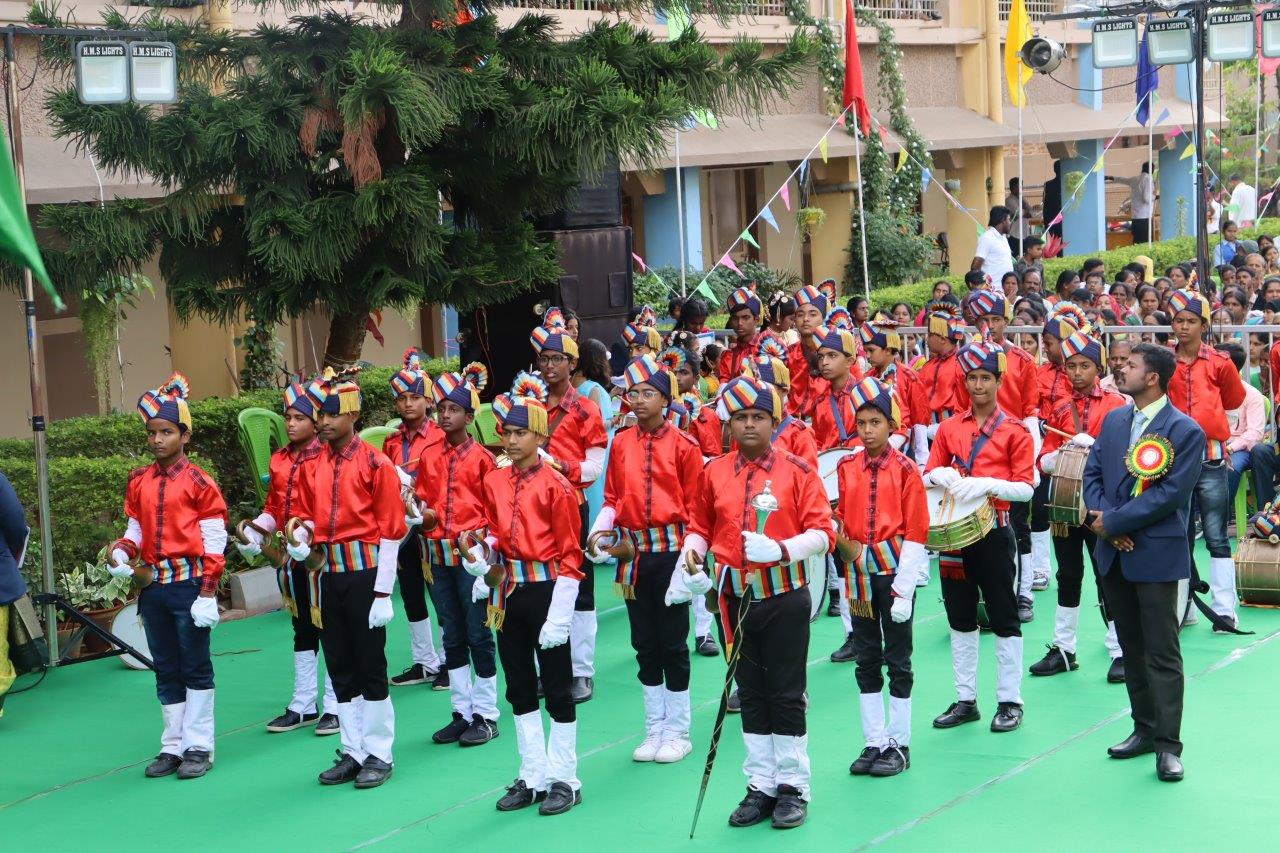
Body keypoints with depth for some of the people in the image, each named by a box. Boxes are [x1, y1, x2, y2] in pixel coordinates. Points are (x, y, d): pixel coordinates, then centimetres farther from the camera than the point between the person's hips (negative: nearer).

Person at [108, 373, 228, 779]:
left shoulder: (199, 483, -8)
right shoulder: (138, 483, 8)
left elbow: (215, 544, -8)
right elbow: (136, 530, 16)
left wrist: (207, 594, -12)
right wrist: (121, 550, -7)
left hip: (188, 582, -5)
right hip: (152, 586, 6)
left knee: (195, 666, 2)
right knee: (165, 667, 12)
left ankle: (199, 746, 10)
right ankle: (173, 745, 21)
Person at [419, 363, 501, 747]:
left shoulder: (482, 457, -5)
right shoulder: (429, 456, 8)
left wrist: (477, 536, -16)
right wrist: (422, 515, -4)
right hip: (438, 554, 5)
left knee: (478, 636, 0)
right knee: (451, 637, 10)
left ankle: (486, 715, 8)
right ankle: (461, 713, 19)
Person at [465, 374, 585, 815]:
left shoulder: (557, 485, -10)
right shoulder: (495, 482, 6)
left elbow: (570, 555, -11)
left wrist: (559, 616, -15)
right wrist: (480, 557, -7)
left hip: (546, 591, -6)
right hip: (508, 591, 6)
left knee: (557, 687, 2)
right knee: (519, 687, 12)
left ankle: (564, 779, 12)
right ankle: (533, 777, 22)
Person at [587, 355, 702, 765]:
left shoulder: (683, 445, -5)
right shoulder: (621, 443, 7)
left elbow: (695, 508, -4)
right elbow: (612, 498, 11)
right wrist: (599, 531, -8)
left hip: (670, 552, -4)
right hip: (634, 554, 4)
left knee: (673, 643, 3)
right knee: (644, 643, 11)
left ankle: (678, 732, 14)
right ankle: (654, 728, 22)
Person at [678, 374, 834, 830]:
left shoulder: (797, 470, -5)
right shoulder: (714, 472, 5)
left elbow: (822, 532, -8)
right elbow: (701, 527, 13)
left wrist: (781, 549, -24)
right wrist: (691, 560, -6)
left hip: (784, 596, -3)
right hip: (735, 598, 4)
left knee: (786, 694, 4)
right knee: (751, 693, 12)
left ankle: (793, 786, 16)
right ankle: (761, 787, 22)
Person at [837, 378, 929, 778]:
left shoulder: (905, 468, -7)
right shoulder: (846, 468, 5)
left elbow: (915, 532, -8)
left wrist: (903, 590, -12)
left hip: (895, 569, -4)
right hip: (859, 572, 4)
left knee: (897, 659, 3)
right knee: (866, 660, 9)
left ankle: (899, 744, 11)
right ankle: (874, 743, 16)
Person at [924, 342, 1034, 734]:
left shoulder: (1014, 431, -4)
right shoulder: (949, 427, 8)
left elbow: (1025, 488, -8)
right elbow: (928, 475, 10)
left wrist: (987, 484, -24)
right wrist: (942, 476, -13)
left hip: (994, 533, -4)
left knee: (1003, 618, 2)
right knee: (960, 617, 11)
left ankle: (1010, 702, 10)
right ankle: (965, 700, 20)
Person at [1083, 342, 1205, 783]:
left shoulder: (1185, 431, -10)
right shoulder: (1113, 420, 10)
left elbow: (1171, 493, -16)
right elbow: (1092, 472, 8)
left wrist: (1114, 521, -15)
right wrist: (1101, 518, -10)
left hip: (1157, 554, -6)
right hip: (1114, 553, 6)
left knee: (1162, 652, -3)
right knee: (1131, 647, 14)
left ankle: (1167, 745, 0)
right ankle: (1145, 729, 24)